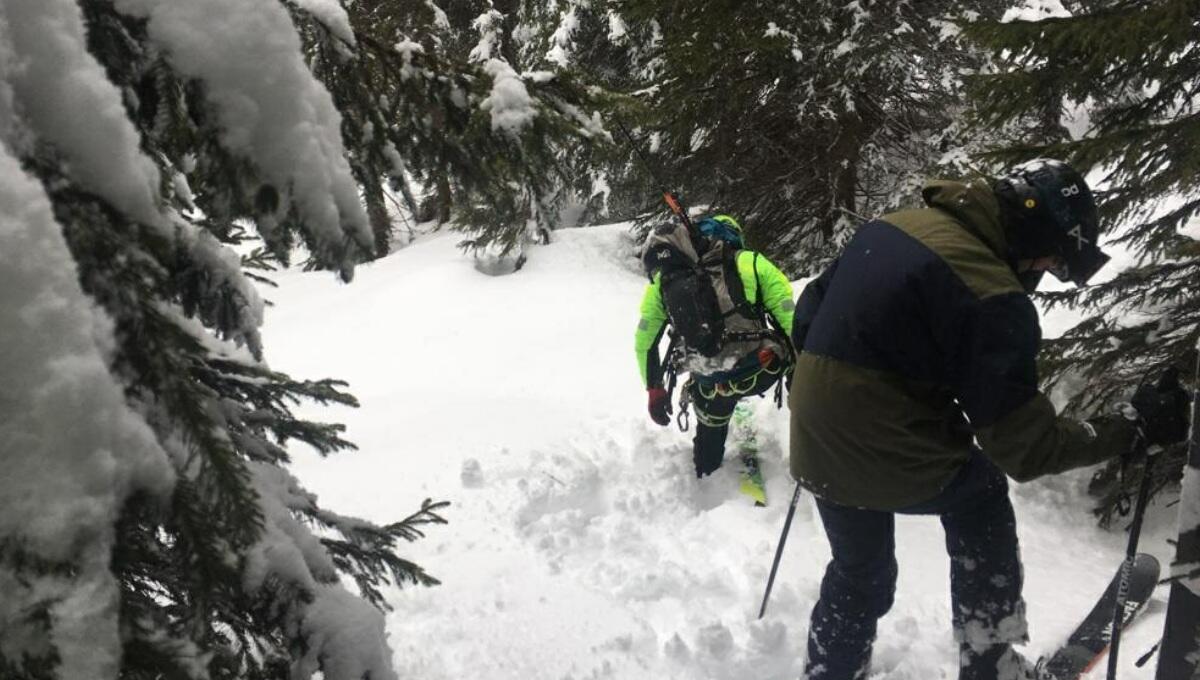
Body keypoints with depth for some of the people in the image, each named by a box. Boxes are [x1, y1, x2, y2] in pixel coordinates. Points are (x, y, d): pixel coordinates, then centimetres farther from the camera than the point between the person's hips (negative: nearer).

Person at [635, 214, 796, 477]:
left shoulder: (663, 278, 11)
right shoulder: (750, 262, 2)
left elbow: (644, 341, 14)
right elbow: (791, 319, -2)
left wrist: (654, 390, 24)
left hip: (710, 387, 3)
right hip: (763, 370, -3)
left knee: (710, 435, 32)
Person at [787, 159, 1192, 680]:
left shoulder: (888, 224, 4)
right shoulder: (993, 299, -18)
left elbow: (809, 314, 14)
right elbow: (1024, 447, -14)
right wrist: (1133, 427, -3)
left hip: (815, 453, 6)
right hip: (898, 466, -6)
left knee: (858, 577, 29)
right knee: (981, 491, 27)